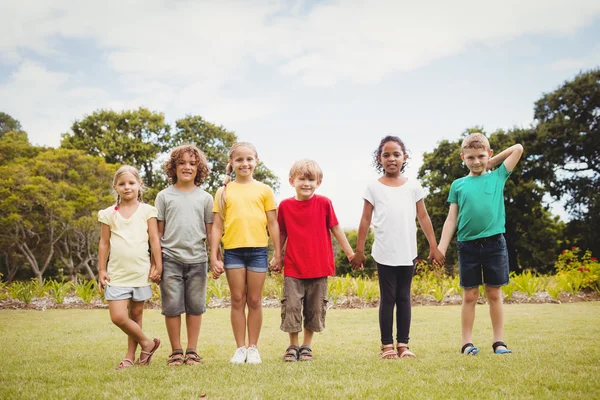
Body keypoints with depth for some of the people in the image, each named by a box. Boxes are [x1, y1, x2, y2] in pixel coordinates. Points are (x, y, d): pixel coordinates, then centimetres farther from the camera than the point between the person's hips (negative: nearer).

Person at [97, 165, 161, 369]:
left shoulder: (146, 211, 3)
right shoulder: (109, 214, 6)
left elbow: (155, 239, 2)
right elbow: (104, 243, 8)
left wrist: (158, 265, -3)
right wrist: (101, 270, 5)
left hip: (141, 273, -1)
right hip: (117, 273, 1)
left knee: (136, 314, 6)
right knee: (118, 316, -9)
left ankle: (130, 356, 18)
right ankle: (147, 343, 10)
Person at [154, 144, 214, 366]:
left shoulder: (205, 198, 9)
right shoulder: (164, 196, 6)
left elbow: (210, 232, 10)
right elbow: (158, 231, 7)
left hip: (197, 259, 1)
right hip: (170, 258, -1)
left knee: (195, 307, 6)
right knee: (172, 306, 1)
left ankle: (192, 351, 16)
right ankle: (176, 351, 13)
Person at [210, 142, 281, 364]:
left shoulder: (264, 190, 7)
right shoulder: (224, 191, 7)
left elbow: (273, 223, 8)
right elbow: (217, 225, 6)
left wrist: (278, 253, 4)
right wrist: (213, 257, 1)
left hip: (258, 250, 0)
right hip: (232, 250, 0)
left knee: (254, 300, 5)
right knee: (238, 300, 4)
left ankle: (253, 348, 15)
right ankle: (240, 348, 13)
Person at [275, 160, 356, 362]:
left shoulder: (324, 203, -2)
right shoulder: (285, 205, 1)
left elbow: (335, 228, 5)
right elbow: (282, 234, 11)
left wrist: (350, 252, 6)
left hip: (319, 267, 0)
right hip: (293, 267, 0)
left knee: (315, 308, 8)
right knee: (291, 306, -1)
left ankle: (307, 346, 22)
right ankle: (293, 346, 14)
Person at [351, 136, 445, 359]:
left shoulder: (413, 186, 5)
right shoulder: (374, 187, 1)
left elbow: (423, 218, 7)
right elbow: (365, 220, 2)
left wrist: (433, 247, 5)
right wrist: (359, 250, 0)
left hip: (408, 253, 2)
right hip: (385, 254, -2)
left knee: (404, 297, 7)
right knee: (388, 298, 2)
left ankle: (403, 343, 13)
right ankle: (387, 345, 9)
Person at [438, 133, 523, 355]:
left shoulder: (498, 177, 7)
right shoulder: (458, 185, 8)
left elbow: (518, 149, 5)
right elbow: (452, 219, 6)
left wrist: (491, 163, 9)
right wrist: (440, 250, 0)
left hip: (494, 243, 0)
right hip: (468, 245, 0)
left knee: (494, 294, 7)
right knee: (470, 296, 5)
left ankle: (499, 341, 14)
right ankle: (467, 343, 11)